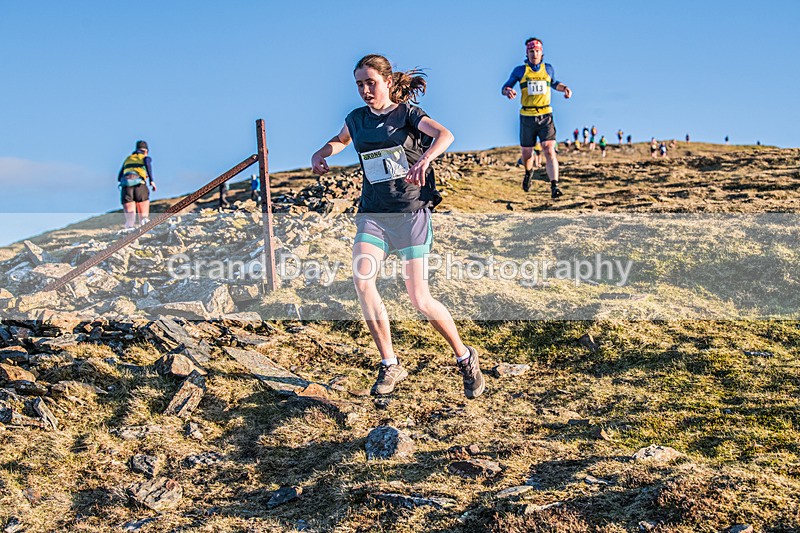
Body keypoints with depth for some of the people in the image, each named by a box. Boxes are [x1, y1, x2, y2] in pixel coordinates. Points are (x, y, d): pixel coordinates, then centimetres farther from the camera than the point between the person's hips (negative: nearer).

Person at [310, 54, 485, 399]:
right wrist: (320, 154, 11)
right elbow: (340, 140, 34)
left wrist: (424, 160, -44)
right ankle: (390, 365, -8)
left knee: (419, 299, -8)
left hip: (410, 213, -4)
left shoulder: (407, 114, -3)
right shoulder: (356, 120, 11)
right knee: (362, 279, -22)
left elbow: (444, 134, -23)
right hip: (372, 215, 4)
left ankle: (465, 358, 17)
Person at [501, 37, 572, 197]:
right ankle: (528, 172, 46)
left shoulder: (548, 69, 8)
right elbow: (505, 87, 5)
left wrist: (564, 88, 8)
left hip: (545, 116, 0)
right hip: (527, 117, 0)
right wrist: (508, 91, -19)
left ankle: (554, 187, -25)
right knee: (527, 153, 11)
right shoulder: (520, 70, 1)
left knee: (549, 150, -18)